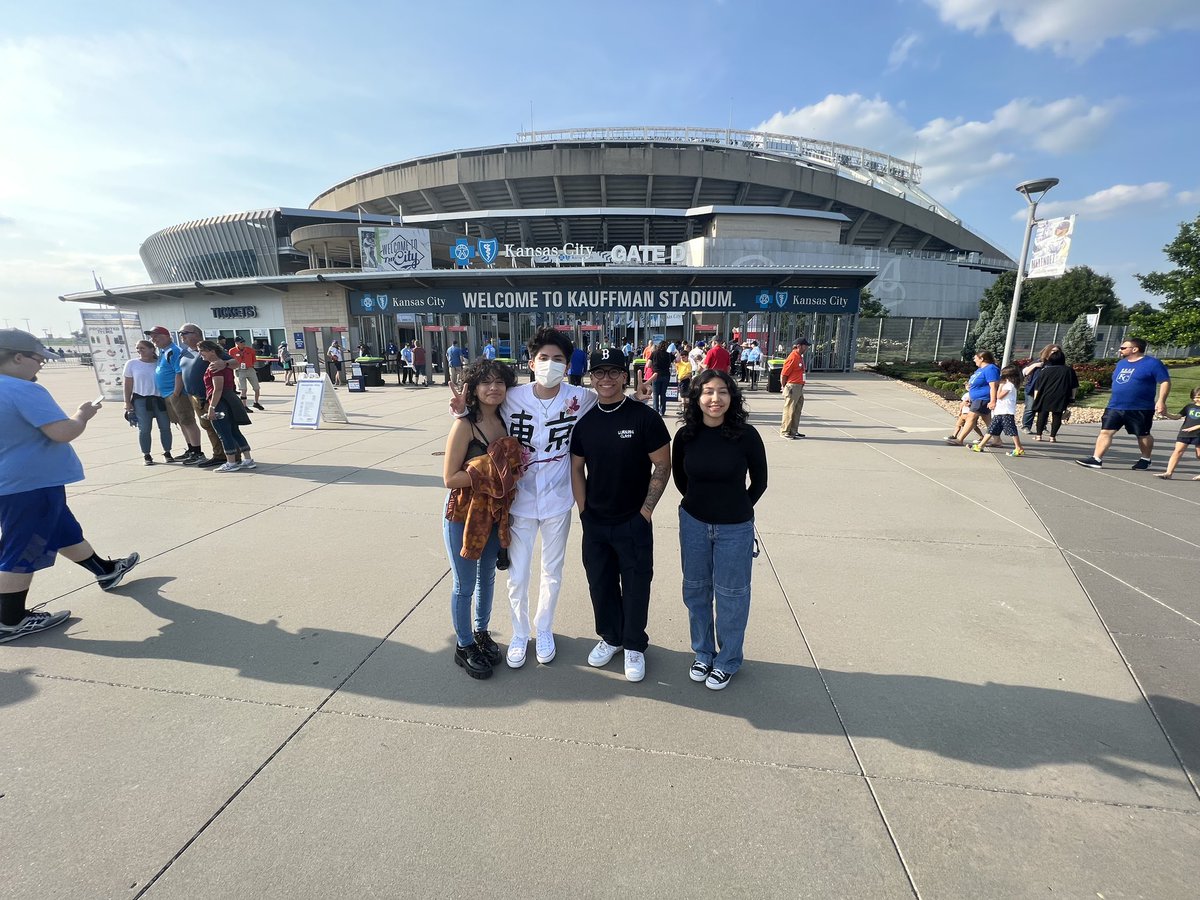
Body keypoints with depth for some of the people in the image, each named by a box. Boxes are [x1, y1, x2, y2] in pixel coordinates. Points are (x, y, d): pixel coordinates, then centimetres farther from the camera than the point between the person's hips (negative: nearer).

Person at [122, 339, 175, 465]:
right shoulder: (132, 364, 4)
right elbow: (127, 384, 5)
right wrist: (127, 402, 0)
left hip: (161, 399, 1)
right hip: (141, 400, -1)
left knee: (165, 427, 2)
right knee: (144, 429, -1)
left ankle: (167, 453, 13)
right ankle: (146, 455, 7)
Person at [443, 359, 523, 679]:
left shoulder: (506, 421, -1)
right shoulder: (464, 426, -19)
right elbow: (450, 478, -20)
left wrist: (510, 469, -7)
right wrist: (488, 471, -24)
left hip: (496, 512, 6)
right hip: (463, 514, -6)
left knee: (487, 576, 21)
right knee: (465, 585, 9)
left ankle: (481, 633, 42)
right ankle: (464, 647, 30)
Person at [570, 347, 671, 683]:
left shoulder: (644, 417, -10)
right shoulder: (584, 420, 2)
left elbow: (663, 466, -8)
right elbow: (576, 468, 9)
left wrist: (645, 510, -10)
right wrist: (584, 510, 3)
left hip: (633, 522, -3)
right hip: (594, 523, 4)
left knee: (635, 586, 8)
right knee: (600, 583, 16)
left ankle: (634, 645, 30)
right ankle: (610, 637, 38)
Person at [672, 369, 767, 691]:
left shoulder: (746, 435, -15)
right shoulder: (685, 436, -8)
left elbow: (760, 481, -1)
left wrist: (737, 508, 6)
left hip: (735, 528, -2)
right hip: (693, 523, 3)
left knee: (730, 594, 12)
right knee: (695, 591, 16)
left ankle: (728, 661, 33)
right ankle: (703, 654, 37)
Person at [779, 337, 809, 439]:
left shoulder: (800, 357, 13)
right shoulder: (792, 357, -16)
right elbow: (783, 375, -16)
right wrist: (785, 388, -9)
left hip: (799, 387, 10)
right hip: (792, 387, -10)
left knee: (797, 411, 14)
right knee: (789, 410, -3)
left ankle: (793, 431, 23)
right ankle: (784, 432, 6)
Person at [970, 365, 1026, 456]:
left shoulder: (1009, 385, -10)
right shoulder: (1006, 384, 20)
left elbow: (999, 396, -14)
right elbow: (998, 396, 24)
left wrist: (1000, 385, -5)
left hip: (1007, 412, -10)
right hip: (999, 412, 10)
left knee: (1011, 431, -9)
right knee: (991, 429, 9)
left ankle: (1019, 449, -5)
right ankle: (980, 446, 10)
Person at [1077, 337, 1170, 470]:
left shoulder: (1152, 363, -8)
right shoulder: (1121, 363, 13)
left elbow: (1165, 382, -10)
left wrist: (1161, 401, -19)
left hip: (1140, 409, -5)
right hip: (1115, 407, 5)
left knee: (1143, 435, 10)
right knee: (1106, 431, -6)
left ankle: (1145, 459, 28)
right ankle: (1096, 459, -9)